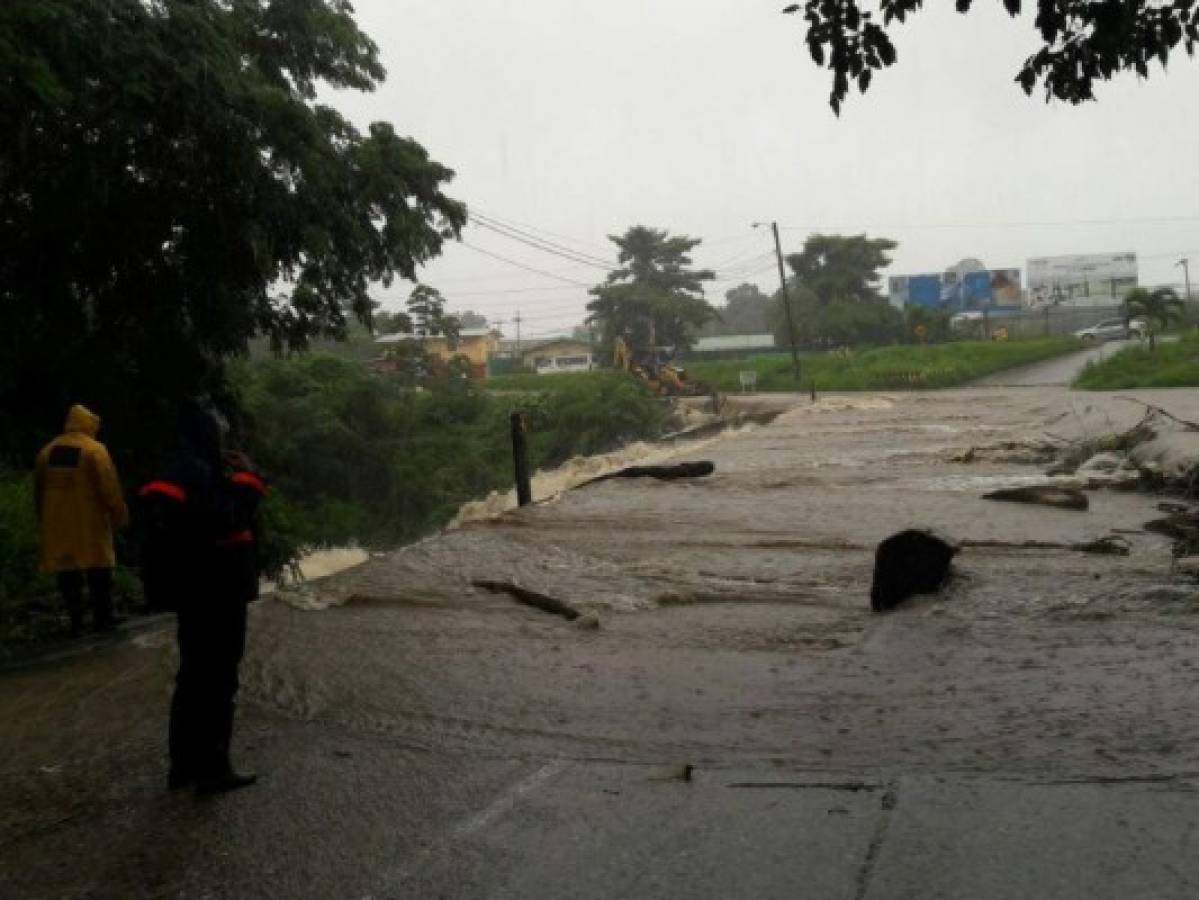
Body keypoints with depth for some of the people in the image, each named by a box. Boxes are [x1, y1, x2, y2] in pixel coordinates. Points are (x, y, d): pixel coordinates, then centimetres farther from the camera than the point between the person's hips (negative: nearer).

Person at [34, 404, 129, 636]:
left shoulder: (47, 451, 9)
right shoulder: (95, 450, -9)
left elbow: (38, 489, 15)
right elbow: (109, 488, -12)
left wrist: (43, 519, 23)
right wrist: (119, 515, -4)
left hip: (57, 523, 5)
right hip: (89, 523, -4)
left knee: (67, 571, 8)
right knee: (98, 569, 5)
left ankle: (76, 622, 8)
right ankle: (102, 618, 6)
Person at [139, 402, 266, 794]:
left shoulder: (187, 470, 14)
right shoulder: (197, 472, -18)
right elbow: (223, 520, -26)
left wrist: (236, 479, 8)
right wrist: (246, 479, -17)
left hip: (198, 591, 11)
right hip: (215, 592, -11)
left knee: (196, 675, 17)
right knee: (218, 678, -3)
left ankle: (185, 765, 24)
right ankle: (212, 769, 2)